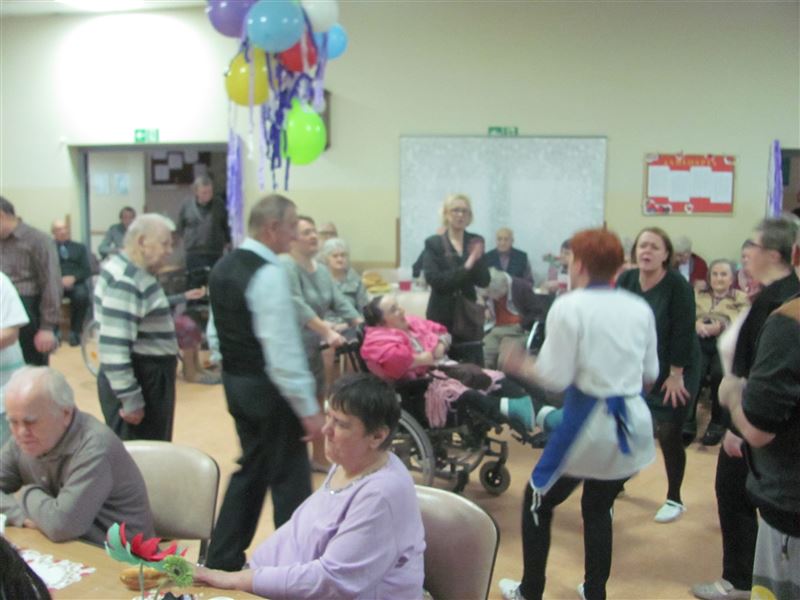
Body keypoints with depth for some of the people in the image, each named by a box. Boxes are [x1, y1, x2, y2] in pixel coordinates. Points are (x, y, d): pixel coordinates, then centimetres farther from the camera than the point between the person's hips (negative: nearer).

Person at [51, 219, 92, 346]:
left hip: (75, 282, 1)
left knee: (82, 296, -34)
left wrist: (73, 278, -11)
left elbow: (87, 270, 10)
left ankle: (75, 332, -21)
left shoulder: (79, 247, 22)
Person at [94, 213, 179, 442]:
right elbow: (114, 348, -26)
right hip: (138, 382, -10)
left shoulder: (136, 273, 10)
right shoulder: (124, 282, -21)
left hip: (148, 379, 10)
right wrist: (130, 400, -23)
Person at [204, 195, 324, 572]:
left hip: (235, 381, 9)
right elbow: (284, 350, -25)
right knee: (290, 478, 3)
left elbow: (215, 331, 16)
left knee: (252, 468, 22)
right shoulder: (269, 273, -21)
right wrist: (308, 407, -19)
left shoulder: (223, 267, 8)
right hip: (267, 388, -9)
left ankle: (223, 558, 30)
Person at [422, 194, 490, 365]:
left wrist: (477, 260, -15)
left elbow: (484, 281, 3)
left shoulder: (476, 242, 8)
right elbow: (434, 279, -13)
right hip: (442, 315, -3)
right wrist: (465, 268, -19)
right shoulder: (433, 243, -1)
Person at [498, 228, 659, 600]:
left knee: (537, 504, 16)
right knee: (599, 509, 25)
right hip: (633, 424, 6)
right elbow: (650, 373, 9)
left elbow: (555, 377, -14)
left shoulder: (569, 307, -13)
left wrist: (523, 366, 4)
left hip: (589, 424, -5)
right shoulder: (640, 308, 2)